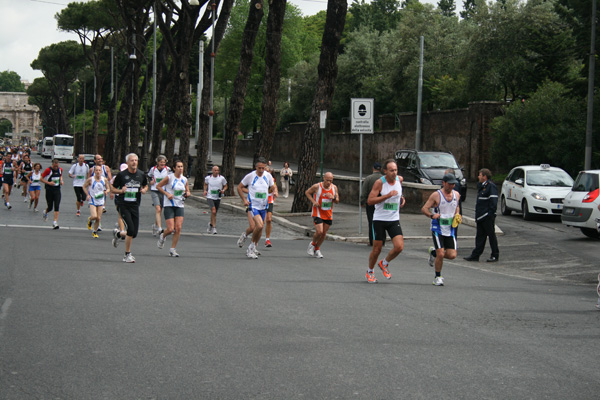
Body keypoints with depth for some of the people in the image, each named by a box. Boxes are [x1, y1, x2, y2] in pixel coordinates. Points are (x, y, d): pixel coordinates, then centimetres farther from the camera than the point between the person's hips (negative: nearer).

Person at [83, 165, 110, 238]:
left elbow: (108, 188, 11)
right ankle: (90, 220, 19)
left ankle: (95, 232, 24)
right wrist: (87, 195, -8)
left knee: (98, 218, 3)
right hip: (92, 200, -3)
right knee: (94, 216, -19)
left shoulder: (104, 180, -1)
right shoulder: (90, 179, -9)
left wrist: (106, 191, -12)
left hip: (100, 201, 3)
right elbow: (84, 187, 4)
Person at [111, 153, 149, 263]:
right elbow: (112, 189, 3)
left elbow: (146, 185, 23)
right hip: (123, 205, -4)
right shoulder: (122, 175, -4)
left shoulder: (141, 175, 5)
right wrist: (121, 191, -16)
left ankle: (118, 234, 34)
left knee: (134, 233, 1)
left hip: (135, 206, 4)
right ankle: (127, 255, -1)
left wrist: (144, 190, 0)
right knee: (131, 229, -16)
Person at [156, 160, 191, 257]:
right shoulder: (169, 178, -7)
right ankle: (162, 236, 24)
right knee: (170, 229, -11)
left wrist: (187, 194, -2)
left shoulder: (184, 180, 7)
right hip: (169, 205, -4)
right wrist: (167, 194, -12)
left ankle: (172, 249, 4)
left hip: (179, 206, 4)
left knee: (178, 228, -7)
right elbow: (158, 186, -1)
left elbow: (187, 191, 21)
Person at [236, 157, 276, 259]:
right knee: (259, 226, -22)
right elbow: (239, 187, 2)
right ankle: (252, 246, -3)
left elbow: (273, 187, 16)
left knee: (260, 228, 11)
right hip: (253, 205, -5)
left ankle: (252, 249, 30)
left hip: (263, 206, 5)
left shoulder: (268, 176, 1)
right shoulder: (250, 176, -9)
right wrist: (244, 200, -8)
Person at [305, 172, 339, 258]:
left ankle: (317, 249, 28)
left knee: (324, 233, 9)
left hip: (328, 214, 4)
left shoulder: (334, 187, -2)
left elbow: (337, 201, 5)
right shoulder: (317, 186, -14)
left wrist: (333, 198, -19)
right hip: (318, 213, -4)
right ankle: (312, 244, 14)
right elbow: (307, 193, 1)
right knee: (319, 232, -17)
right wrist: (313, 201, -14)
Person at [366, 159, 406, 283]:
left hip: (394, 220, 4)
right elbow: (370, 200, -19)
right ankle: (370, 272, 27)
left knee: (399, 247, -12)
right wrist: (387, 195, -26)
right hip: (379, 220, -4)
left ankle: (384, 264, 16)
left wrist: (402, 198, 9)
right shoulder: (380, 182, -13)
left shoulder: (399, 179, 2)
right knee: (377, 249, 3)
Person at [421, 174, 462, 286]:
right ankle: (438, 277, 8)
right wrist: (431, 215, -26)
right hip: (438, 228, -5)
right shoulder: (436, 195, -8)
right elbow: (424, 208, -7)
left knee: (452, 255, -4)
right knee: (440, 254, -13)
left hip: (450, 229, 5)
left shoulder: (456, 195, 7)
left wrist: (457, 215, 5)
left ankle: (433, 253, 25)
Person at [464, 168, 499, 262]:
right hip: (480, 217, 9)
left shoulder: (491, 186, -12)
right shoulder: (481, 186, 17)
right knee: (480, 236, 9)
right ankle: (475, 255, 11)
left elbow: (493, 202, -18)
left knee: (491, 235, 0)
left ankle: (495, 256, 8)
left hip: (488, 217, -9)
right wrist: (477, 214, 18)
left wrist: (490, 214, -21)